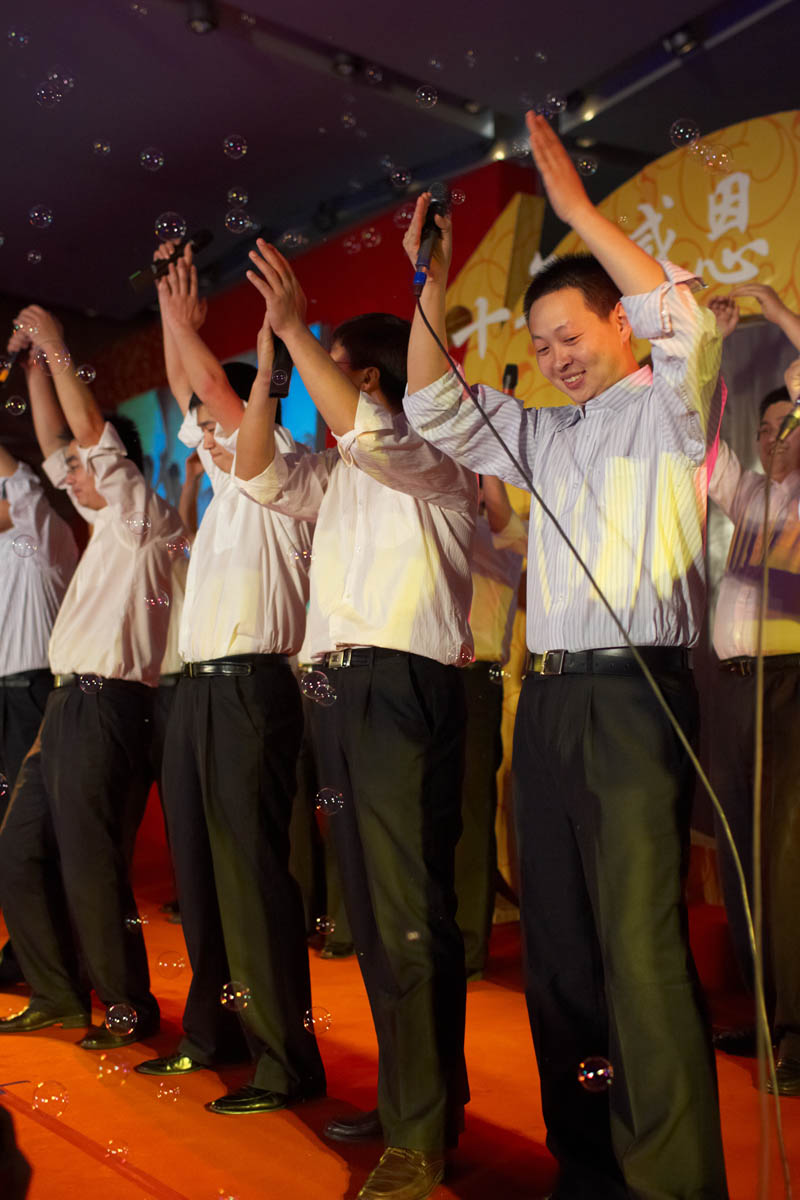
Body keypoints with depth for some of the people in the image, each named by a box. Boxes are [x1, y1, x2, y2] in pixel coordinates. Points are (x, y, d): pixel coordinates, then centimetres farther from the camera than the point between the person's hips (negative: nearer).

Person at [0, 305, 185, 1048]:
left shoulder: (143, 516, -3)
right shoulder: (107, 522, 20)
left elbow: (88, 428, -10)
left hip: (106, 707, -9)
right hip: (69, 706, 9)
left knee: (90, 868, -7)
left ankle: (129, 1008, 7)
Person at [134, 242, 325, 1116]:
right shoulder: (227, 480, 21)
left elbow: (213, 383, -5)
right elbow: (186, 396, 28)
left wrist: (183, 318, 8)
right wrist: (170, 306, 28)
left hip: (251, 687, -9)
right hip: (197, 687, 9)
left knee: (252, 873, -9)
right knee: (199, 870, 11)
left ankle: (288, 1065, -3)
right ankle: (212, 1035, 23)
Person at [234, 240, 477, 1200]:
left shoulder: (434, 455, -2)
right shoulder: (342, 470, 22)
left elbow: (363, 429, -21)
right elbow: (259, 473, 19)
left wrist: (294, 329, -15)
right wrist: (268, 360, 13)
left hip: (404, 687, -9)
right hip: (339, 688, 9)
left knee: (409, 915, -8)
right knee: (369, 910, 12)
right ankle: (411, 1094, 25)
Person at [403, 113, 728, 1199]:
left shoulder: (669, 410, 5)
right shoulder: (544, 434, 22)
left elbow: (686, 325, -13)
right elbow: (437, 411, 21)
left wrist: (576, 206, -10)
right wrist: (431, 288, 13)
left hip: (636, 694, -6)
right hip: (547, 699, 7)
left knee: (641, 943, -11)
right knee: (558, 936, 9)